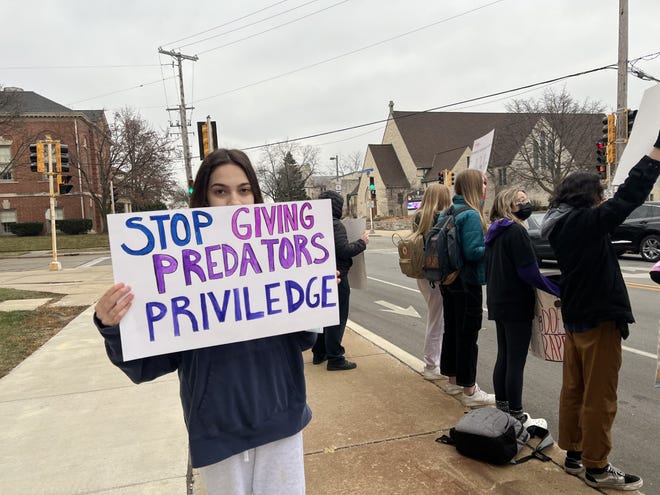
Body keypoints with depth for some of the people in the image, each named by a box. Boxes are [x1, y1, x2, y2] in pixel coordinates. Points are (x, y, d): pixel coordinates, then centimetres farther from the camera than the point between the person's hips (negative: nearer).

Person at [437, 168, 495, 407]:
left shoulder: (448, 213, 10)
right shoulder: (471, 215, -17)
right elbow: (472, 251, -22)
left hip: (449, 281, 9)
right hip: (467, 283, -9)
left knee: (452, 329, 17)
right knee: (468, 334, -1)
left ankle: (453, 380, 30)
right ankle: (469, 391, 8)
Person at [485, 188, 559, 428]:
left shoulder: (494, 231, 11)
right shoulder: (516, 231, -16)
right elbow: (529, 272, -21)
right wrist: (559, 290, -15)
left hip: (498, 302, 9)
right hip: (516, 305, -9)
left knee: (503, 356, 18)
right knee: (516, 362, -1)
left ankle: (501, 405, 28)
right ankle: (516, 416, 7)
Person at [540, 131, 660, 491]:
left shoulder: (562, 226, 6)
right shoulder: (587, 222, -18)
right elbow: (630, 194, -21)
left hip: (574, 319, 9)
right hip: (599, 320, -9)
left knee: (573, 392, 15)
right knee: (599, 399, 2)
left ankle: (573, 455, 27)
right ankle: (596, 468, 14)